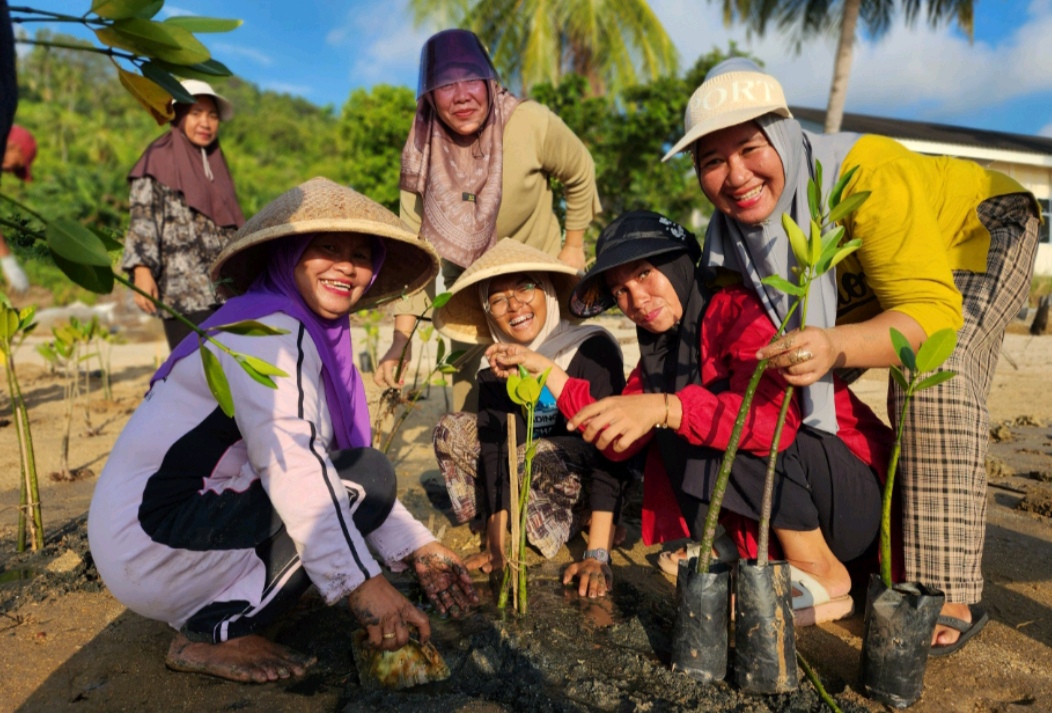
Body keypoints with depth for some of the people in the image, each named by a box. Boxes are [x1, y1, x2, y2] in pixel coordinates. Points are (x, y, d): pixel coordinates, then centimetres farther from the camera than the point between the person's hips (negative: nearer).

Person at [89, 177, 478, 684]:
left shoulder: (315, 338, 10)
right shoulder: (266, 327, -17)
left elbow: (313, 464, 8)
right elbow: (290, 466, -29)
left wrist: (418, 548, 3)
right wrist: (360, 582, -33)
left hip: (201, 519, 9)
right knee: (367, 476, -16)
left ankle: (207, 610, 9)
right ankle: (214, 634, -7)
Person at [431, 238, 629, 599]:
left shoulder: (593, 347, -24)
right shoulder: (495, 370, -7)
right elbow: (495, 450, -15)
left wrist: (598, 556, -36)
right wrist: (495, 546, -23)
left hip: (589, 481, -5)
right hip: (533, 475, 6)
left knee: (534, 458, -34)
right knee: (451, 430, -9)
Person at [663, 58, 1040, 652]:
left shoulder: (868, 177, -40)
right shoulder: (734, 229, -22)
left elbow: (934, 312, -43)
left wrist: (835, 348, -61)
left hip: (980, 230, -5)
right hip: (869, 278, 6)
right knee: (796, 384, -1)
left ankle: (950, 597, -19)